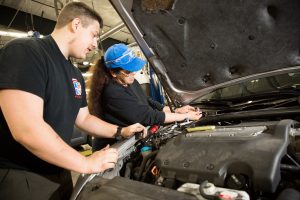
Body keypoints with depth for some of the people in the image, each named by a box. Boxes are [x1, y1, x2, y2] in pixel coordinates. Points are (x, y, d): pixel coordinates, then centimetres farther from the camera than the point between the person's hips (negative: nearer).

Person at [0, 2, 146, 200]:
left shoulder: (76, 75, 9)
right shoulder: (24, 52, -20)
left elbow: (84, 118, 15)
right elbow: (27, 130, -29)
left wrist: (121, 131, 5)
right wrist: (87, 163, -22)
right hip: (17, 176, -8)